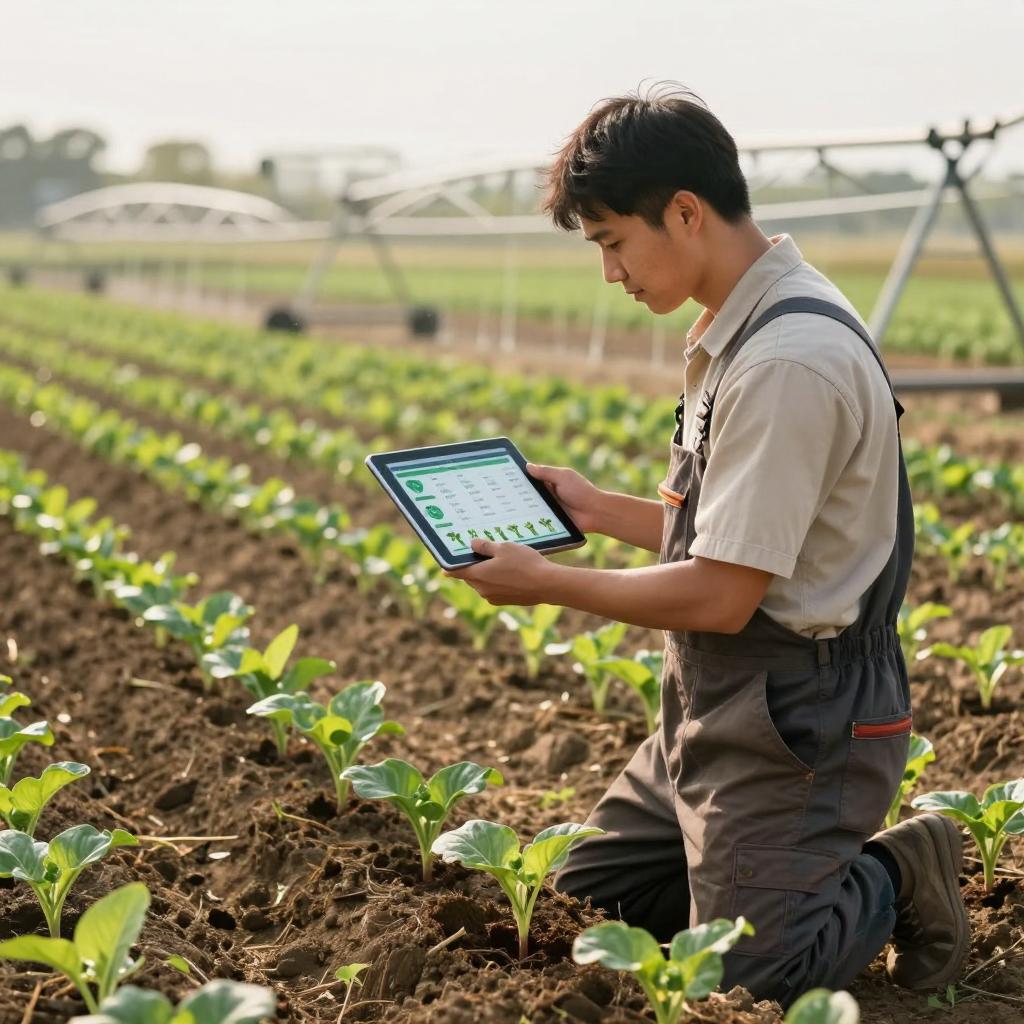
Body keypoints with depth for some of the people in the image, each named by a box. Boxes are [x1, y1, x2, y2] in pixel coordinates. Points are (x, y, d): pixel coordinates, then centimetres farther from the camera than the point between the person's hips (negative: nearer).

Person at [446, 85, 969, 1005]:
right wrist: (598, 509, 12)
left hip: (795, 730, -10)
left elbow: (720, 595, -23)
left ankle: (896, 878, 13)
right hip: (723, 712, 10)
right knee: (580, 906, 16)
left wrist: (545, 583, -12)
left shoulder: (787, 360, -24)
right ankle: (798, 873, 20)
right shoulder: (738, 331, 8)